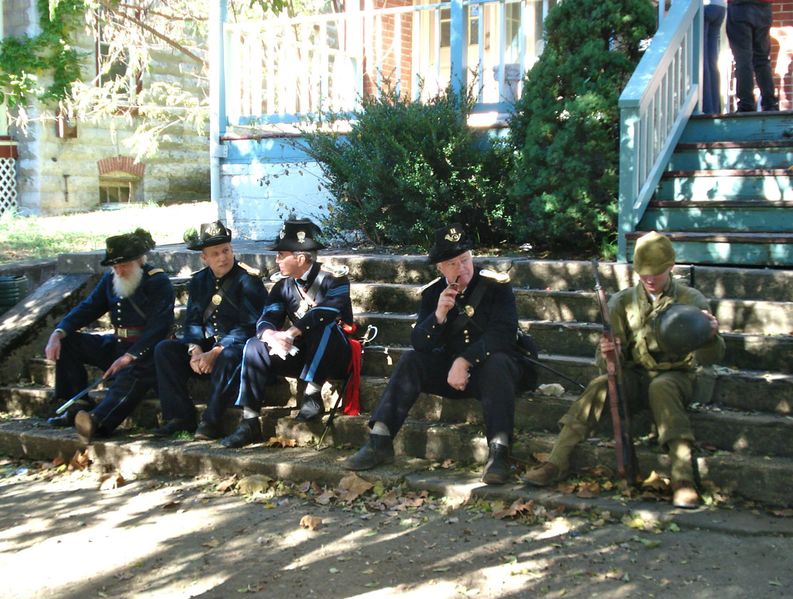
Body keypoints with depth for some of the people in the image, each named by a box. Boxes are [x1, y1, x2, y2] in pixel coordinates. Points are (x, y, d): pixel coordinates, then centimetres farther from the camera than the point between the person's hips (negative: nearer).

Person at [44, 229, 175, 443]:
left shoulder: (158, 281, -10)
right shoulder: (110, 280, 11)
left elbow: (158, 327, -20)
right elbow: (87, 309, 7)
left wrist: (129, 357, -30)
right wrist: (58, 333, -12)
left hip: (146, 351, -8)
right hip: (116, 346, 8)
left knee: (130, 375, -39)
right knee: (66, 343, -3)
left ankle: (98, 420, -62)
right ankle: (77, 408, -7)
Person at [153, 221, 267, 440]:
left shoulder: (248, 280, -10)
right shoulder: (199, 281, 11)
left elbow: (249, 326, -18)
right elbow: (192, 321, 8)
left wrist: (215, 353, -24)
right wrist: (195, 350, -13)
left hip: (238, 345, -7)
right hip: (207, 344, 7)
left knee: (229, 357, -39)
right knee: (164, 349, -10)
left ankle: (211, 422, -27)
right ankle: (180, 417, -12)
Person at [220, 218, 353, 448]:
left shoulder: (333, 279, -11)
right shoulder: (284, 285, 6)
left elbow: (324, 312, -30)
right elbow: (266, 320, -5)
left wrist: (289, 334, -37)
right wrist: (272, 336, -29)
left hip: (334, 357, -5)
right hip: (301, 354, 5)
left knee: (324, 325, -35)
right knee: (255, 346, -16)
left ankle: (313, 394, -28)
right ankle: (249, 422, -19)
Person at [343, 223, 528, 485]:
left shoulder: (496, 286, -10)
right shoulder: (433, 292, 1)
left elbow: (501, 334, -19)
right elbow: (418, 343, -6)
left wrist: (465, 361, -29)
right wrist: (438, 315, -23)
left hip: (490, 366, -4)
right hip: (449, 366, 4)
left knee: (496, 363, -36)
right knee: (411, 360, -18)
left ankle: (498, 451, -43)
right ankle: (380, 441, -22)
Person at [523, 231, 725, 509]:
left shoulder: (691, 301, -2)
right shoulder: (623, 302, 4)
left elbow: (710, 357, -5)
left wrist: (711, 337, -29)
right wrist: (607, 353, -23)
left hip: (675, 375, -2)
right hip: (635, 376, 2)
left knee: (661, 388, -36)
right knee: (600, 384, -27)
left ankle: (683, 477, -42)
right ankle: (557, 462, -27)